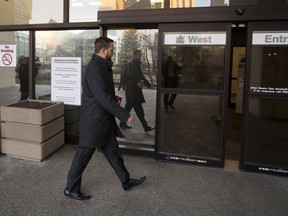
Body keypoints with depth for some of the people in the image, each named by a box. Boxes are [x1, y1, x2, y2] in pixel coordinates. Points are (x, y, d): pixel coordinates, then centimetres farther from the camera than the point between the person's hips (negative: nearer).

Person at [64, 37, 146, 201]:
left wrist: (114, 98, 4)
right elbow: (104, 99, -28)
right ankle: (71, 189, 24)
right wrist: (125, 115, -24)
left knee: (113, 151, 19)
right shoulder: (94, 70, -22)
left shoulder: (103, 67, 9)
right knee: (83, 155, 6)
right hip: (94, 121, -9)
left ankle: (126, 181, 34)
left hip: (105, 121, 10)